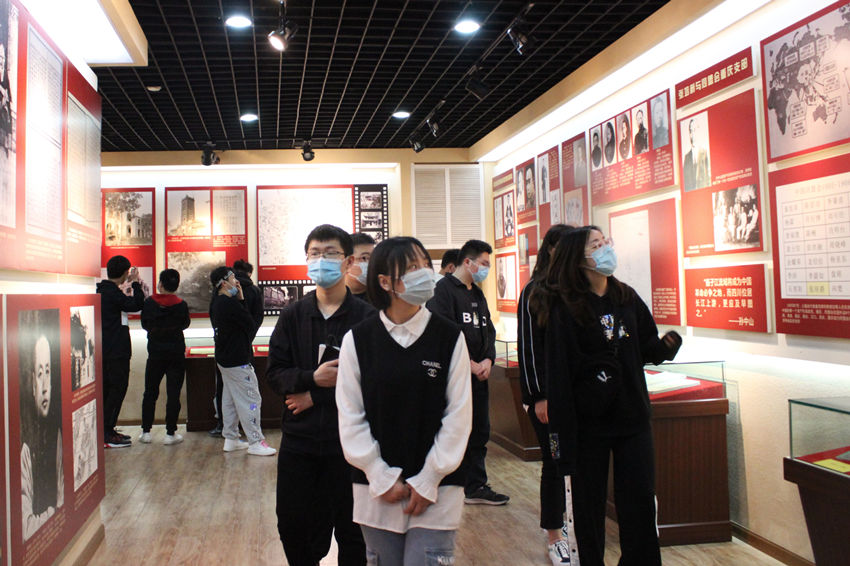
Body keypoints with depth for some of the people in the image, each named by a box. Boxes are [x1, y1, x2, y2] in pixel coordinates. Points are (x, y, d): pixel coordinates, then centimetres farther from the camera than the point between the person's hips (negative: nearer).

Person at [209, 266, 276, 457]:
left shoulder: (216, 302, 9)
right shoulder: (229, 304, -20)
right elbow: (251, 325, -13)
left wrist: (240, 299, 2)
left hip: (224, 359, 10)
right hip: (238, 360, -10)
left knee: (230, 398, 16)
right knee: (251, 399, -5)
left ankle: (231, 438, 24)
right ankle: (255, 442, -1)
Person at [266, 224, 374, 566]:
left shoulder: (367, 317, -7)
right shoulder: (293, 316, 5)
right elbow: (274, 374, 3)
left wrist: (316, 397, -12)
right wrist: (312, 378, -16)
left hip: (349, 439, -3)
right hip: (299, 438, 3)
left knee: (351, 528, 10)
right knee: (292, 526, 12)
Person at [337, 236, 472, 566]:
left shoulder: (449, 337, -4)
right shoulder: (357, 340, -3)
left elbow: (458, 415, -4)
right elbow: (351, 417, -2)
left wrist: (428, 481, -6)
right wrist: (382, 479, -6)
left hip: (435, 490, -1)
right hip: (377, 490, 1)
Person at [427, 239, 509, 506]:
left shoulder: (478, 294, 18)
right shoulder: (444, 289, -9)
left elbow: (488, 330, 17)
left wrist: (488, 359, -1)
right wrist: (470, 363, -16)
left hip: (479, 375, 9)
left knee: (479, 432, 14)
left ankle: (476, 487, 25)